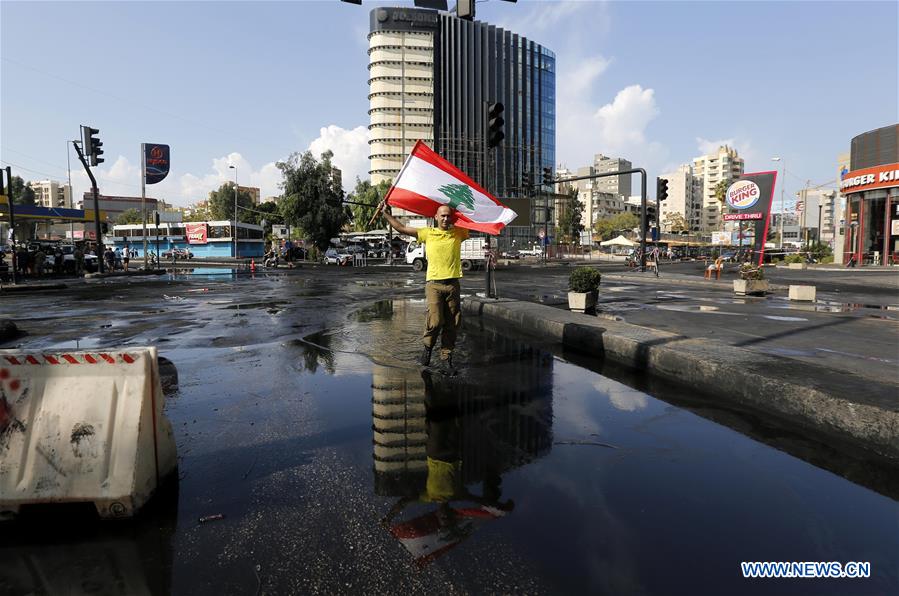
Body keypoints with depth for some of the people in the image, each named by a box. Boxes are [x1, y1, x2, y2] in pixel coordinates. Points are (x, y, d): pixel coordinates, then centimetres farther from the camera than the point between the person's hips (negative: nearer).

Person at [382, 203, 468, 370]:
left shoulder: (458, 233, 11)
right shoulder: (427, 233, 8)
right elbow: (401, 228, 9)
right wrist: (386, 213, 10)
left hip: (453, 284, 2)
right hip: (433, 283, -2)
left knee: (452, 323, 4)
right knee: (435, 320, -14)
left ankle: (446, 355, 18)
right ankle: (427, 347, 13)